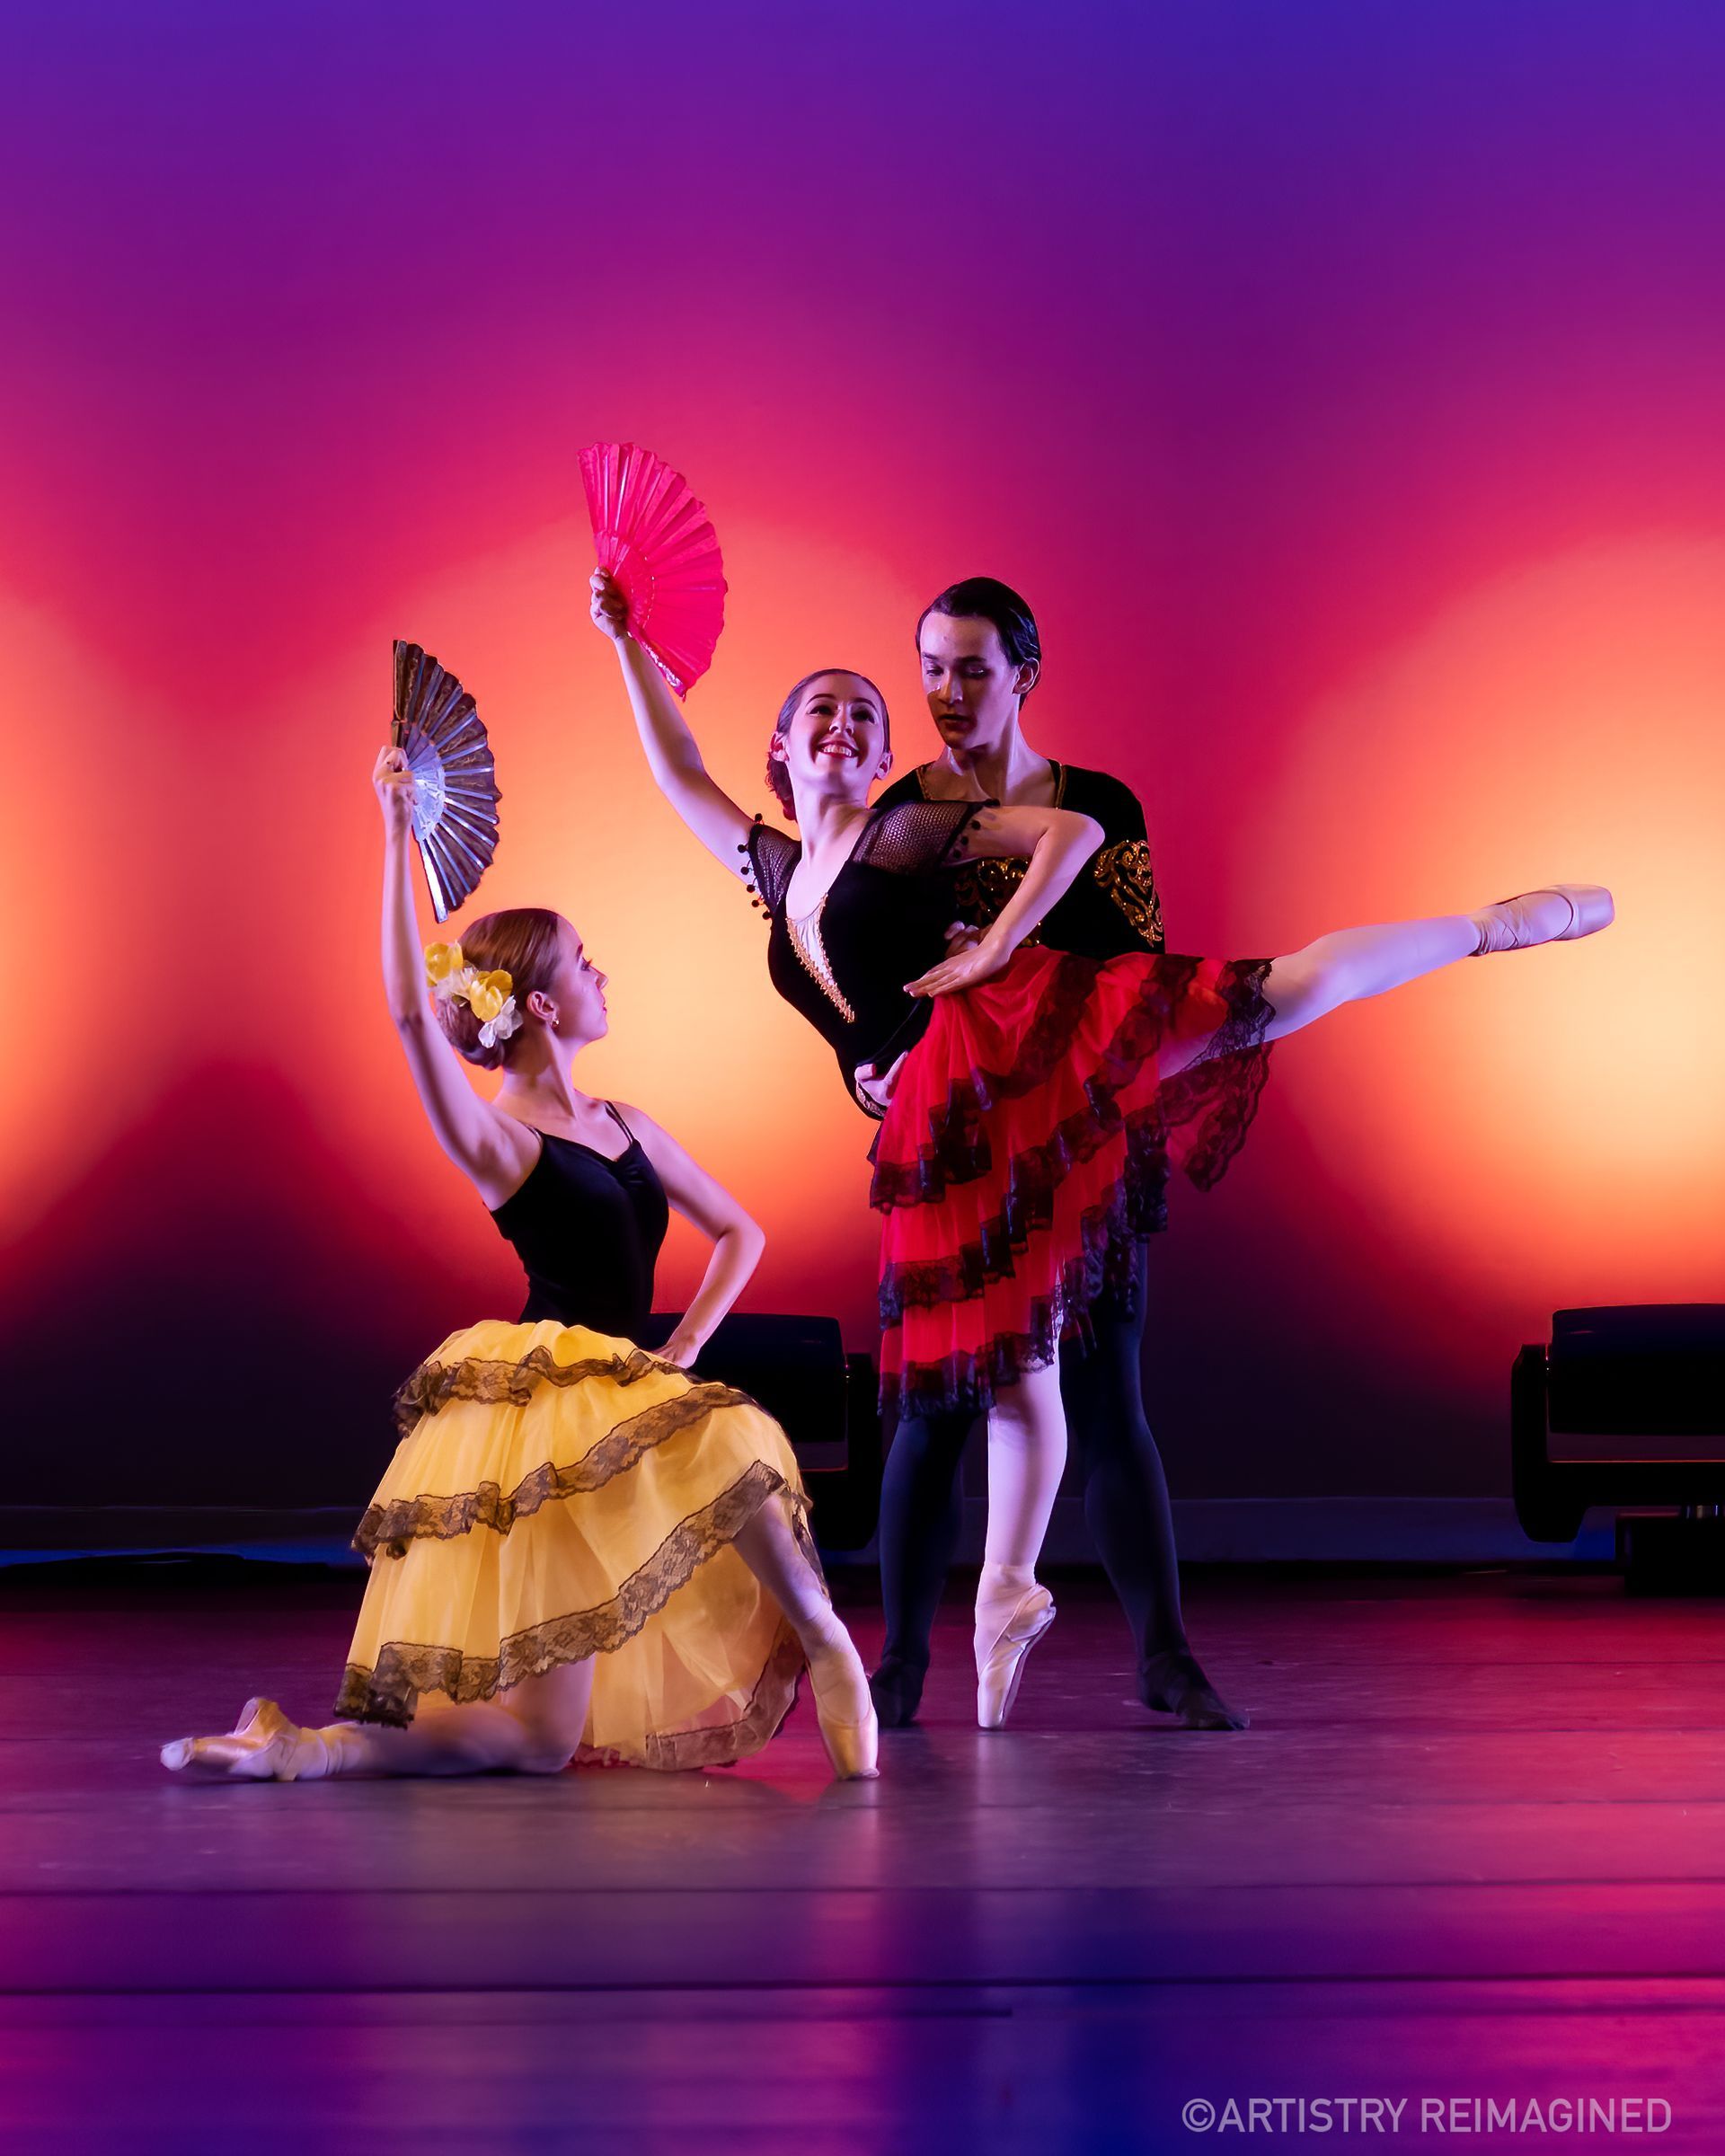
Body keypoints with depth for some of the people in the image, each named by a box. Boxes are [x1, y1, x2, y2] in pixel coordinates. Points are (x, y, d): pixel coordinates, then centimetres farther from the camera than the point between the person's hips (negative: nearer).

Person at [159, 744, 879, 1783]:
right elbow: (411, 1011, -23)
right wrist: (397, 838, -24)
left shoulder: (627, 1128, 16)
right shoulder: (495, 1138, -6)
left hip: (619, 1396, 7)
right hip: (544, 1397, -7)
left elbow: (740, 1233, 25)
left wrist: (682, 1350, 7)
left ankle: (297, 1747, 3)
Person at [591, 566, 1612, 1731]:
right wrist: (629, 645, 32)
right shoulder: (775, 866, 25)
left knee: (1259, 999, -19)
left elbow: (1075, 830, 0)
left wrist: (992, 952, -9)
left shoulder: (909, 828, 7)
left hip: (1011, 1034, -5)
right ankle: (1009, 1591, 8)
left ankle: (1492, 926, -9)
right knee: (1012, 1357, 5)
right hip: (939, 1126, 5)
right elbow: (681, 772, 34)